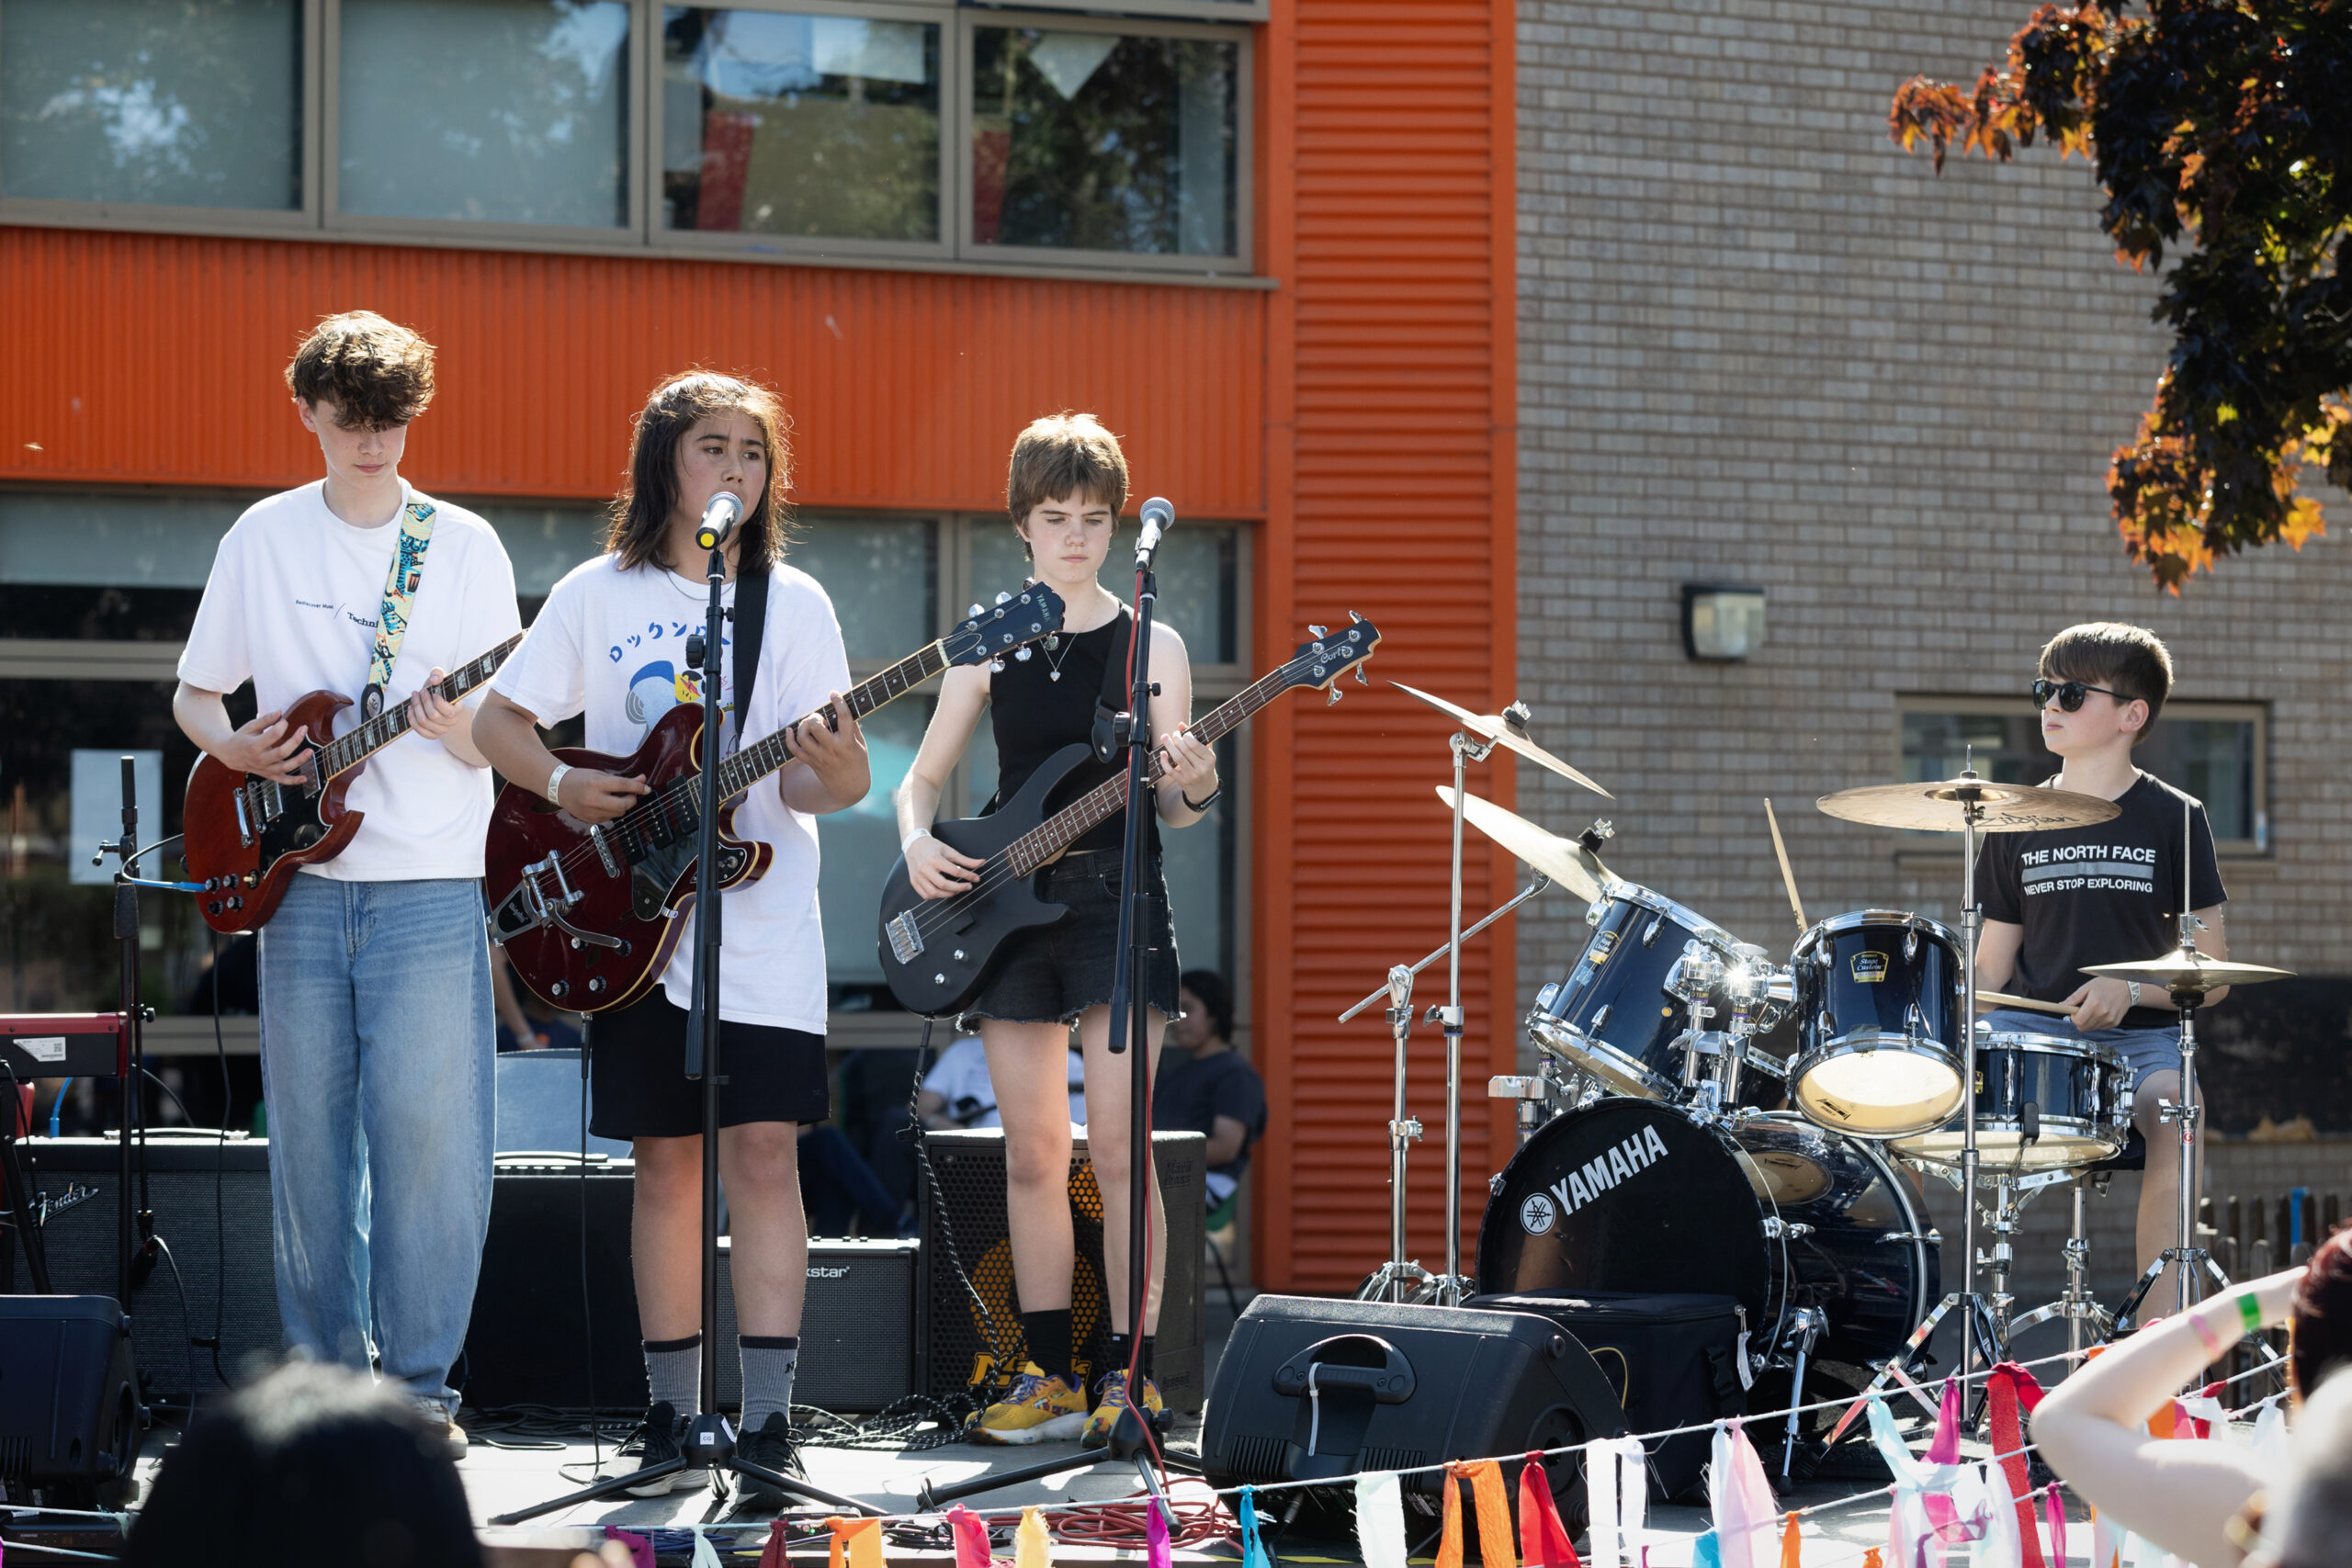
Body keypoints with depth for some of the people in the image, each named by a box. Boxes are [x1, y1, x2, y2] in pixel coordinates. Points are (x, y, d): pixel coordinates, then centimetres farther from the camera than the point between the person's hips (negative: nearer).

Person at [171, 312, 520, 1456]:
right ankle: (326, 1374, 14)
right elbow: (193, 695, 16)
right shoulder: (264, 539, 8)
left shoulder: (463, 545, 4)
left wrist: (457, 726, -20)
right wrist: (234, 748, -6)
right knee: (310, 1136, 4)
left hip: (429, 888, -2)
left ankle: (420, 1383, 0)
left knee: (429, 1133, -8)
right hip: (300, 881, 2)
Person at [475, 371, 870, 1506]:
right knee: (667, 1160, 5)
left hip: (764, 921, -1)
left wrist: (837, 774, -26)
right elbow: (499, 718, 9)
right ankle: (671, 1413, 13)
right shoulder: (599, 595, 5)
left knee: (764, 1154, -8)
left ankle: (767, 1418, -9)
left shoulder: (794, 603, 4)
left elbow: (816, 785, -2)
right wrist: (562, 786, -10)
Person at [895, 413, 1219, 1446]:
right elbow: (924, 776, 12)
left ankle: (1132, 1377, -5)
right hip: (1007, 906, 3)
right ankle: (1051, 1378, 11)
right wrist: (917, 842, -8)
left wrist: (1194, 791, -22)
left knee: (1116, 1146, -10)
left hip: (1117, 903, -3)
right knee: (1031, 1154, 4)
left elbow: (1168, 809, 1)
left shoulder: (1151, 645, 3)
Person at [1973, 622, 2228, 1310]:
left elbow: (2212, 976, 1)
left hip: (2142, 1035, -3)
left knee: (2172, 1107, -37)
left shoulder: (2171, 820, 3)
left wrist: (2131, 991, -18)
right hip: (2031, 1027, 3)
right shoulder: (2018, 823, 12)